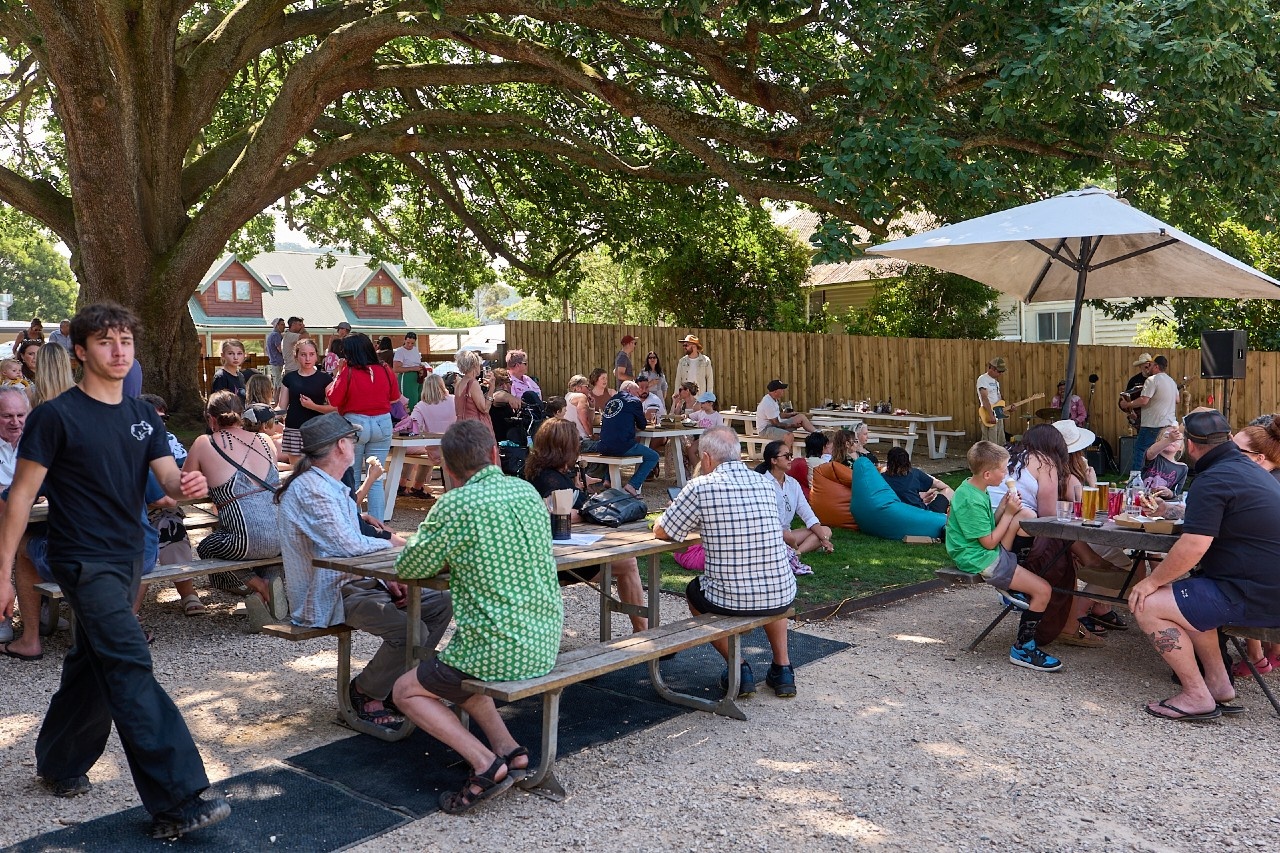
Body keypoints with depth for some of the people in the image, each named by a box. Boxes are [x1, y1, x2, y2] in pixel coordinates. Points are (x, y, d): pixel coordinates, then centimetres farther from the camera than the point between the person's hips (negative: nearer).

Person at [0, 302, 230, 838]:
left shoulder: (143, 417, 8)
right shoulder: (57, 416, -9)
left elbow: (168, 477, -2)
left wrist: (186, 485, -26)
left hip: (128, 557, 7)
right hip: (84, 560, -7)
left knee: (94, 665, 18)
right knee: (131, 669, -15)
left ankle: (59, 765, 39)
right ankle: (177, 803, -18)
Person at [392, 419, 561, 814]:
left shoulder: (455, 505, -14)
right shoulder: (527, 491, 6)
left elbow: (408, 567, -2)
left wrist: (445, 555, 16)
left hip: (500, 649, -7)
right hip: (546, 644, 7)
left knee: (407, 691, 15)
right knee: (455, 672, 32)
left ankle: (485, 764, -2)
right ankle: (510, 750, 16)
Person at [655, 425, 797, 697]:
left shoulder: (700, 487, -9)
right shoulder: (766, 484, 5)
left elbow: (661, 532, 1)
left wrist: (697, 523, 23)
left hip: (730, 599, -3)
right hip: (782, 597, 4)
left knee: (694, 592, 30)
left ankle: (738, 669, 20)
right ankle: (782, 668, 30)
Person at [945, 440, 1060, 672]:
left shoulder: (973, 488, 7)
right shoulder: (971, 501, -23)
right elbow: (989, 542, -19)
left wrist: (1004, 505, -1)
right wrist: (1008, 513, -11)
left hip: (990, 552, 10)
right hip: (980, 560, -10)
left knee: (1026, 514, 3)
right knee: (1043, 590, -10)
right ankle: (1023, 649, 1)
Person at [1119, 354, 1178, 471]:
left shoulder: (1152, 380, -15)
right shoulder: (1172, 381, 15)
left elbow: (1143, 400, -24)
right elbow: (1177, 400, 25)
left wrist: (1127, 404, -12)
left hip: (1153, 425, -9)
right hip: (1170, 424, 9)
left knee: (1139, 449, -4)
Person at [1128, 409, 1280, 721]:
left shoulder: (1212, 481, -17)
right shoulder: (1252, 470, 15)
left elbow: (1192, 547, -23)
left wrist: (1152, 582, -11)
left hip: (1252, 598, -10)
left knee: (1147, 605, -9)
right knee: (1179, 593, 25)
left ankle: (1196, 695, -1)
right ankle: (1218, 683, 19)